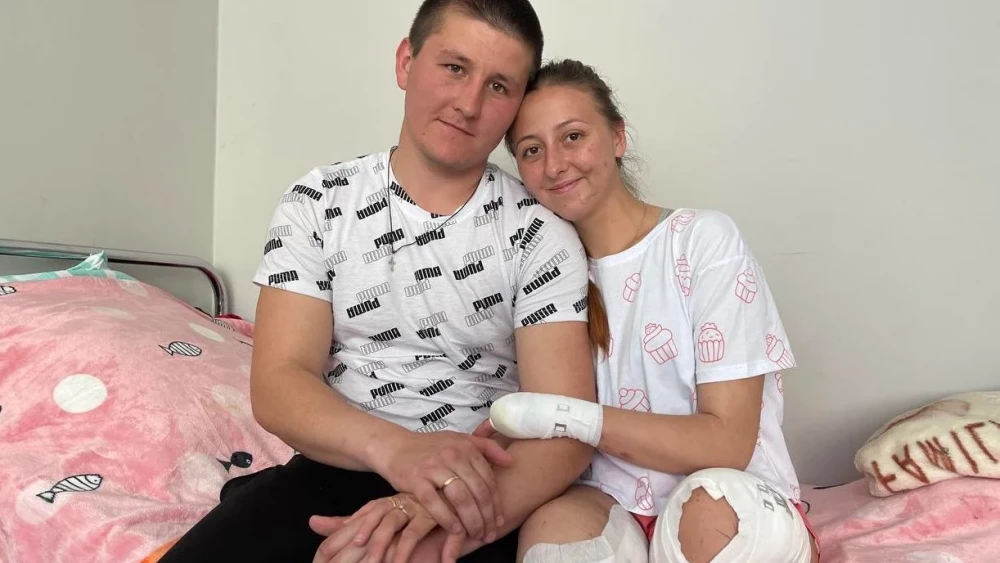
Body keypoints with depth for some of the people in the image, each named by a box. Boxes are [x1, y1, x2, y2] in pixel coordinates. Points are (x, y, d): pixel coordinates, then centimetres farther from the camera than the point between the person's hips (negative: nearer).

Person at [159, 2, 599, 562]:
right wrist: (395, 448, -29)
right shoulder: (318, 203, 0)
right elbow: (277, 385, -8)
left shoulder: (543, 236, -5)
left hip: (479, 489, -1)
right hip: (336, 470, 2)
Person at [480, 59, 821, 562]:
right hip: (612, 514, 1)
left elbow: (729, 443, -13)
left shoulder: (704, 241, -8)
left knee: (713, 500, -34)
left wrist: (563, 416, -21)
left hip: (743, 509, 0)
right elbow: (540, 441, 2)